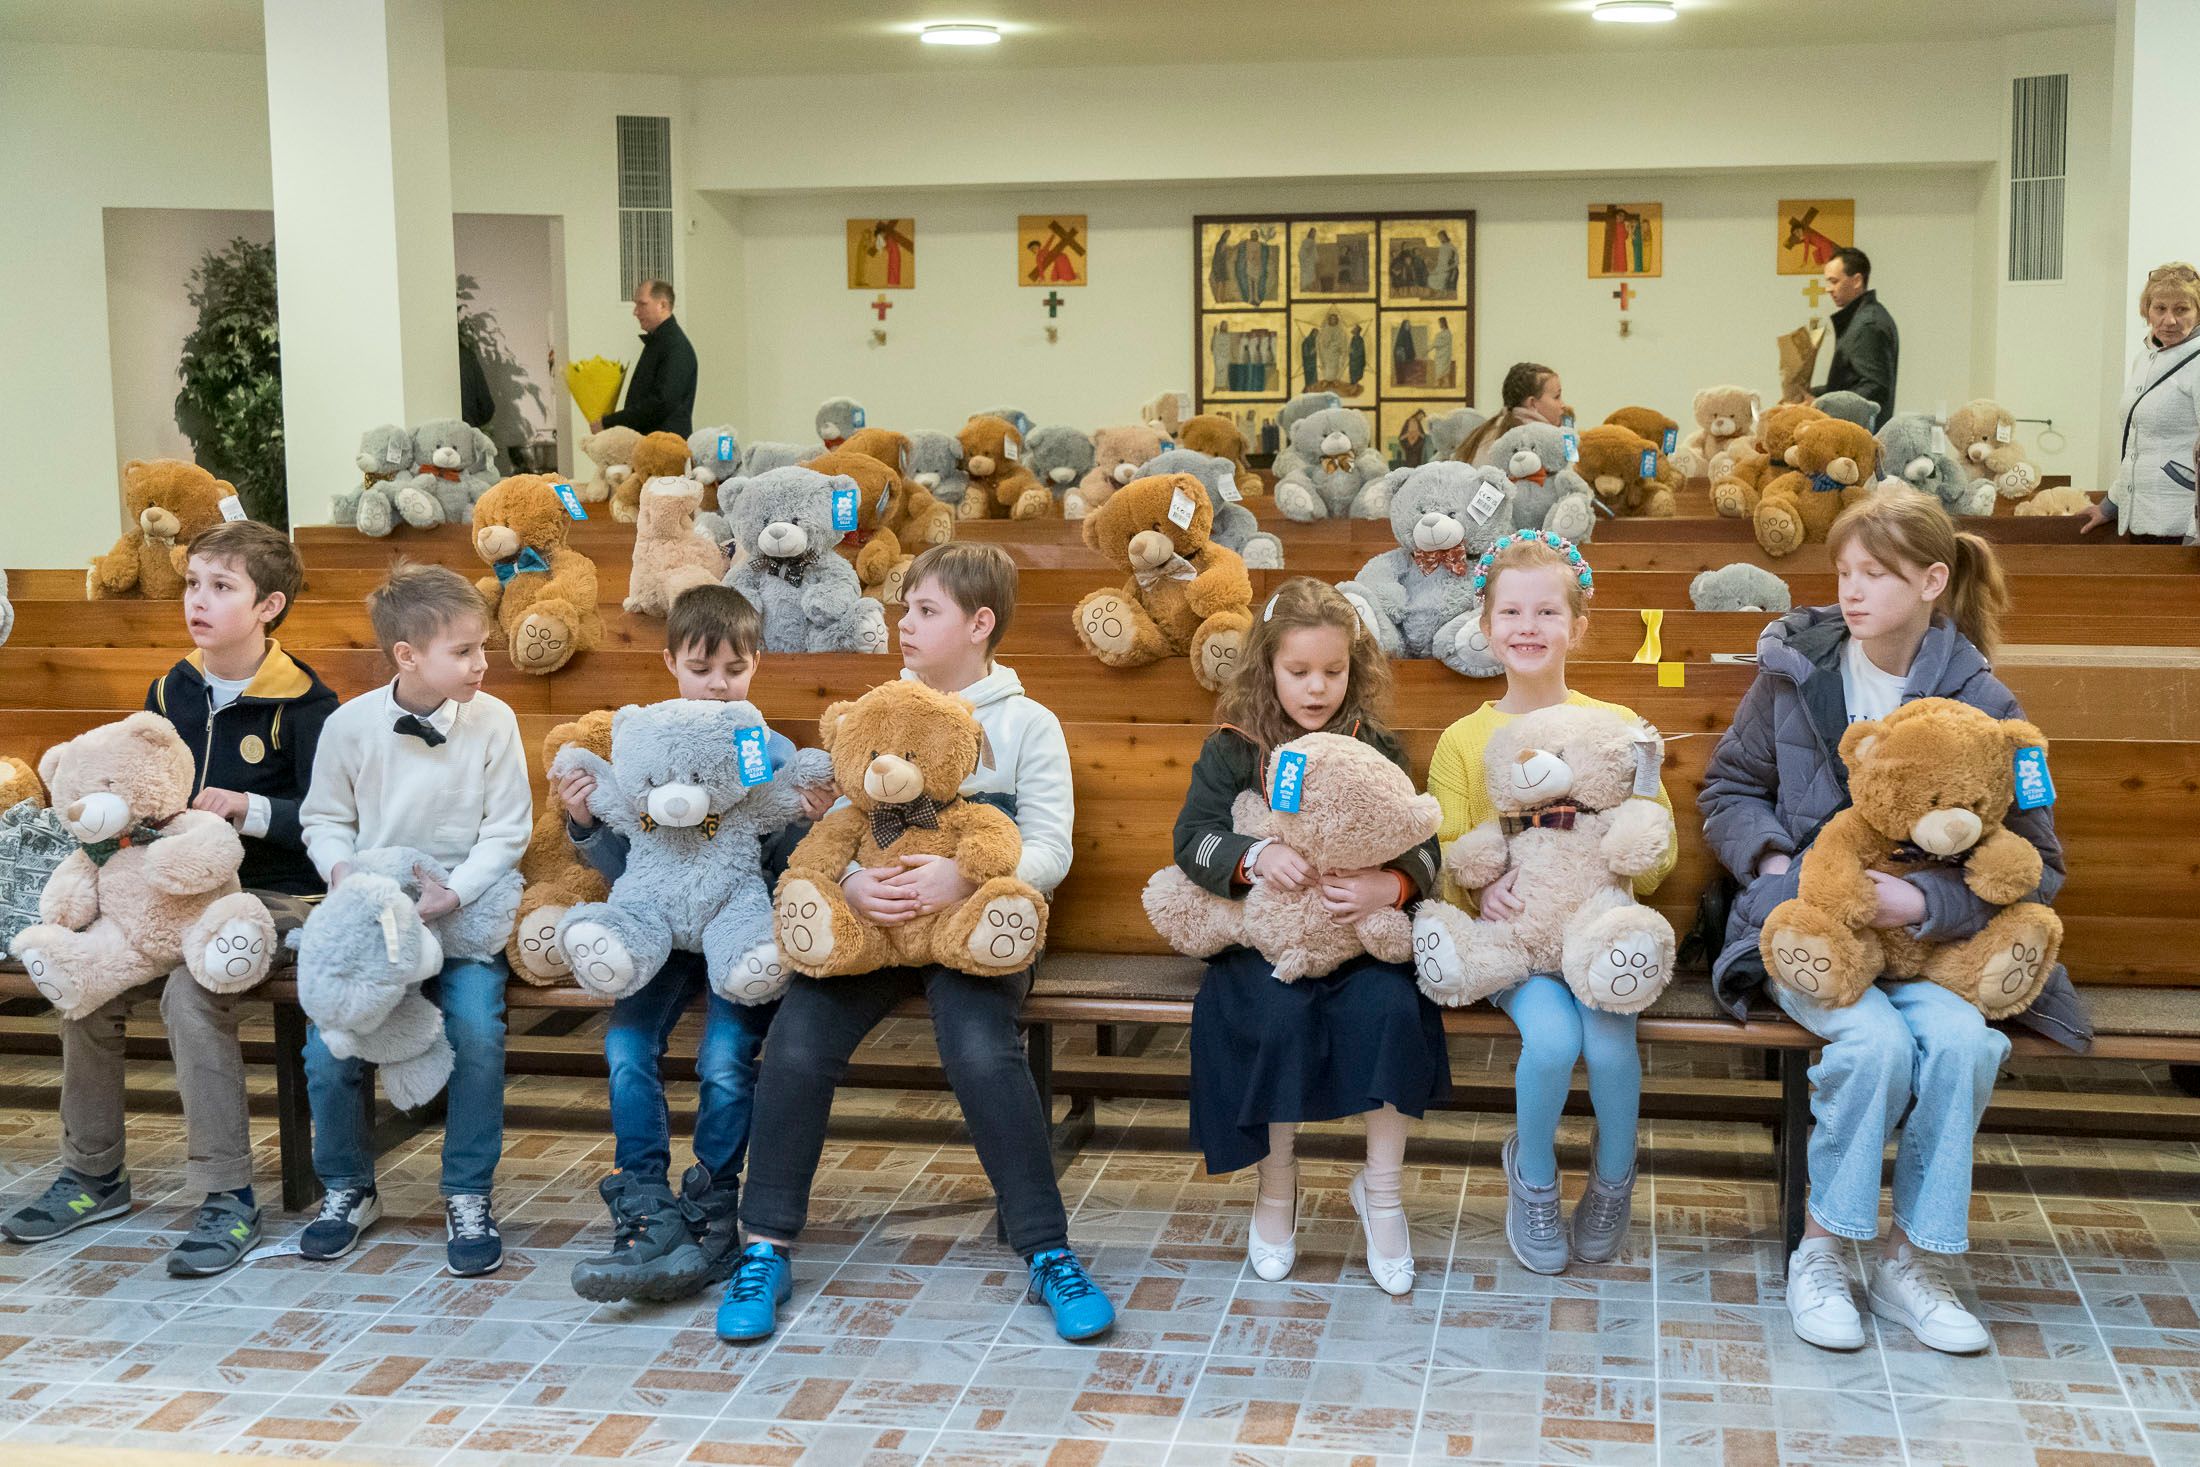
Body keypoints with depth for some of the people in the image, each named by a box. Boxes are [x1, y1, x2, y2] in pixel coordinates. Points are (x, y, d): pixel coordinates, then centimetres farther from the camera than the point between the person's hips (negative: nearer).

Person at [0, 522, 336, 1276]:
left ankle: (228, 1195, -22)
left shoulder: (303, 704, -9)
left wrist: (250, 808, -25)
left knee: (192, 986, -30)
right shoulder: (170, 693, 10)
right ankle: (94, 1174, 5)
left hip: (271, 894, -6)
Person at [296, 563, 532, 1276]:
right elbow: (324, 817, 8)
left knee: (478, 1033, -25)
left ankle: (468, 1196, -5)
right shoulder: (350, 724, -4)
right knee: (327, 1049, -14)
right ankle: (348, 1189, 13)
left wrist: (455, 893, -17)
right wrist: (342, 869, -13)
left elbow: (507, 831, -4)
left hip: (464, 909, -1)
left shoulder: (492, 720, -6)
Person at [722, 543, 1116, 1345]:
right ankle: (766, 1250, -9)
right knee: (796, 1042, -23)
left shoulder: (1027, 725, 8)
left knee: (981, 1049, -31)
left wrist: (966, 878, -23)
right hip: (871, 917, 3)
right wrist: (851, 881, -16)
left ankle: (1049, 1253, -17)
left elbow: (1050, 849, -3)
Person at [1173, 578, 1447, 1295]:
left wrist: (1390, 885, -24)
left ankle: (1381, 1187, -8)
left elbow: (1422, 846, 0)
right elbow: (1192, 838, -7)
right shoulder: (1233, 750, 5)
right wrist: (1256, 856, -28)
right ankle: (1275, 1185, -7)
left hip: (1360, 936, 1)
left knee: (1389, 1006, -29)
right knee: (1280, 1014, -31)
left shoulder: (1377, 749, 8)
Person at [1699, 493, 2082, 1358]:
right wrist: (1773, 860, -6)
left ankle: (1910, 1266, -12)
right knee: (1876, 1040, -30)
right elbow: (1729, 788, 14)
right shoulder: (1796, 671, 1)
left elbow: (2034, 865, -3)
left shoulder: (1981, 704, -3)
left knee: (1963, 1038, -30)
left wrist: (1923, 901, -19)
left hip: (1925, 938, 1)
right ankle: (1821, 1253, -11)